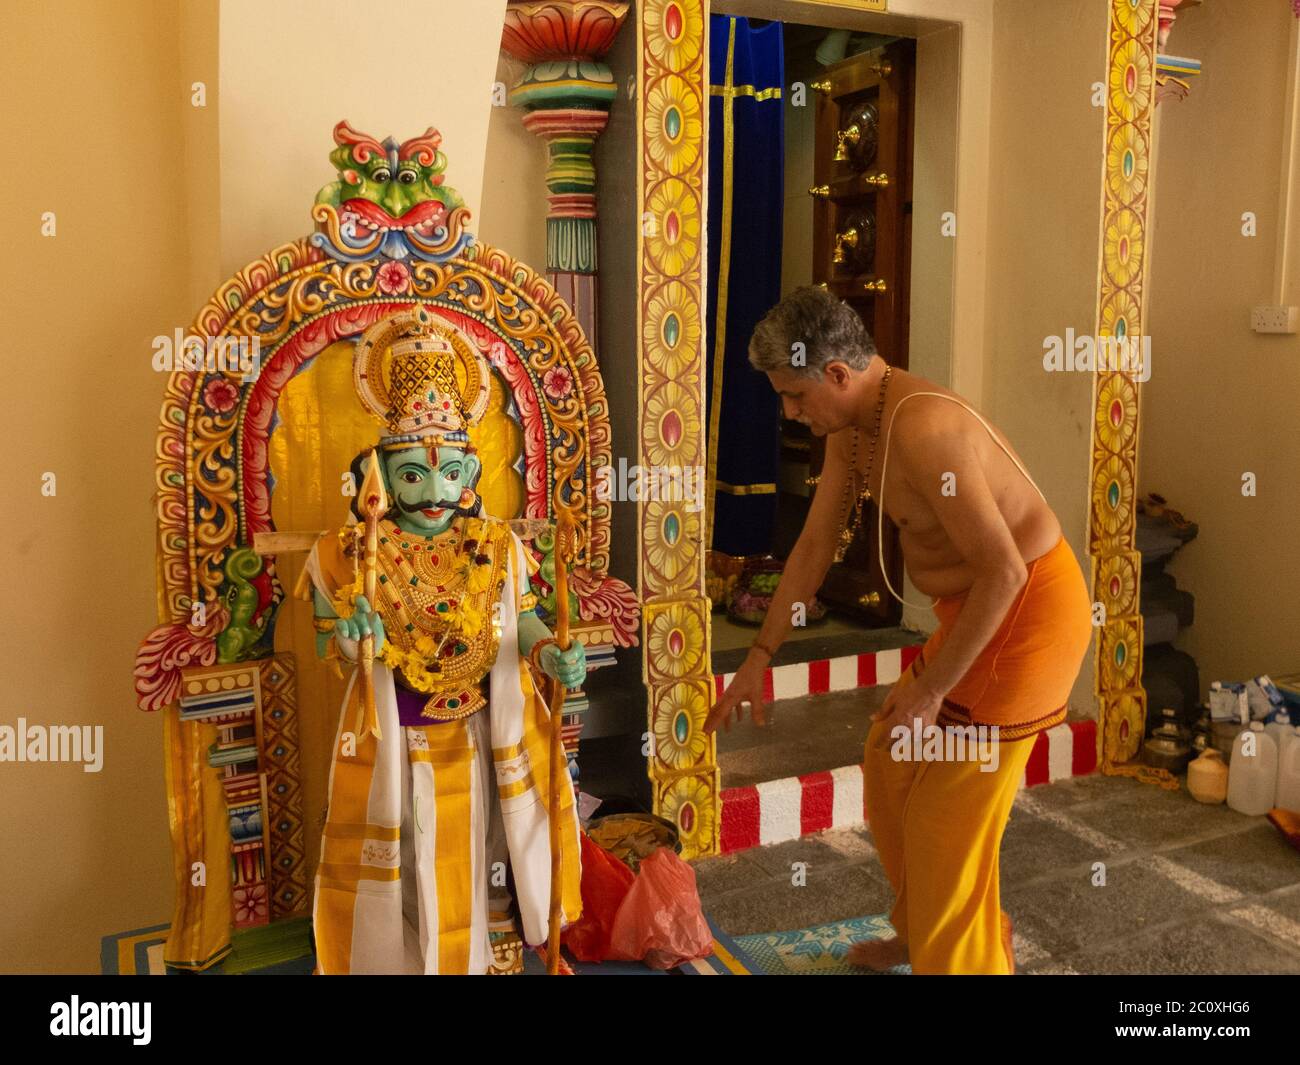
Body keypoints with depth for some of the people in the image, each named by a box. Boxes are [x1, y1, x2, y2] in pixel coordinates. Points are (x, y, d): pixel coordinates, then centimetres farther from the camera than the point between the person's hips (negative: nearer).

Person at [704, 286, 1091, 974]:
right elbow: (814, 546, 9)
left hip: (1028, 611, -9)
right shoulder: (850, 428, 2)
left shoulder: (920, 427, -29)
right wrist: (759, 658, 9)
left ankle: (961, 956, 22)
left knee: (948, 816, -1)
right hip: (973, 607, 10)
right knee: (889, 766, 18)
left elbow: (1004, 571, -29)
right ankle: (921, 929, 38)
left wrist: (930, 690, -22)